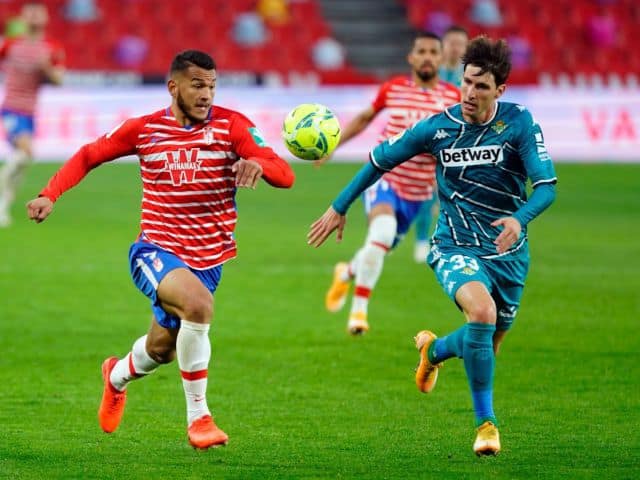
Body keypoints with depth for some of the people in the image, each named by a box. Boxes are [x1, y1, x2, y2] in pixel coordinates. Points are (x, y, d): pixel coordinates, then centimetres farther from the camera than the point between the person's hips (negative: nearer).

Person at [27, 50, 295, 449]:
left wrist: (257, 163, -38)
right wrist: (50, 195, -3)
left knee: (161, 348, 13)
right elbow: (88, 156, 11)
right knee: (198, 304, -33)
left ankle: (118, 376, 52)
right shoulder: (145, 130, -3)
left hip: (207, 259, 2)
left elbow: (285, 176, -15)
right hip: (155, 250, -2)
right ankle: (198, 416, -20)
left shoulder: (232, 126, -7)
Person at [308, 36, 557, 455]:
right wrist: (340, 207, 11)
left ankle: (434, 350, 49)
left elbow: (547, 187, -15)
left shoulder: (519, 123, -10)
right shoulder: (438, 128, -7)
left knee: (486, 349, 12)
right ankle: (486, 422, -21)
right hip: (455, 247, -2)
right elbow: (380, 161, 7)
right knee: (482, 310, -32)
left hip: (508, 252, 2)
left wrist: (520, 219, -35)